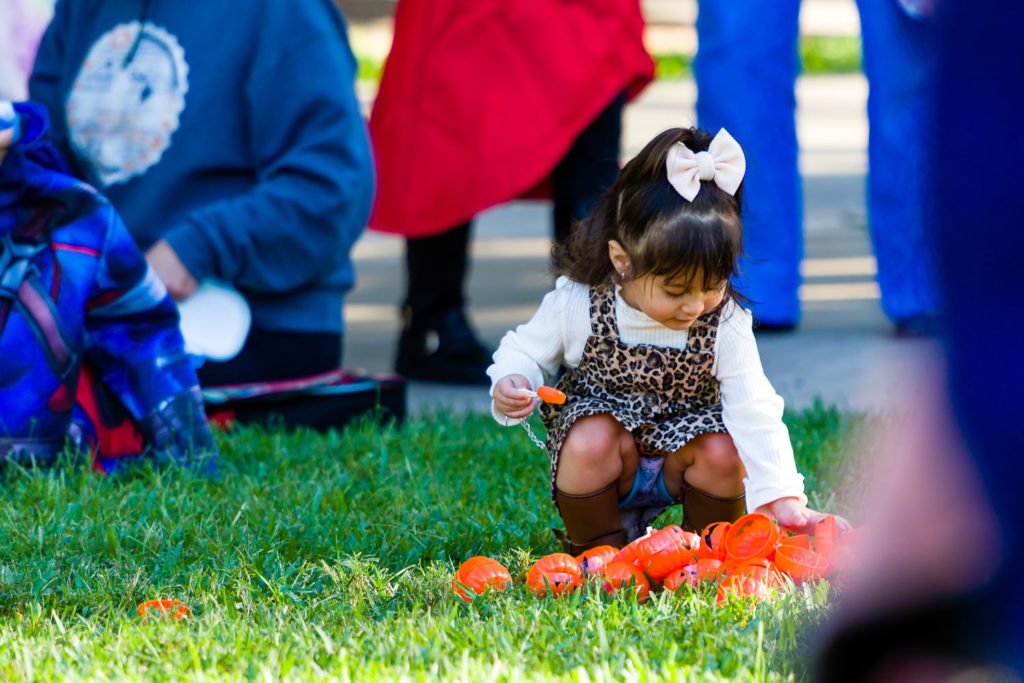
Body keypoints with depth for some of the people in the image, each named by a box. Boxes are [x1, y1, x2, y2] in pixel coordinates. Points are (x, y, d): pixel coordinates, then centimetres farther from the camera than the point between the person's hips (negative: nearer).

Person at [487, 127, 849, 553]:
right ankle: (596, 550, -7)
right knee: (591, 442, -33)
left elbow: (755, 413, -20)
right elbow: (526, 352, -2)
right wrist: (511, 386, -26)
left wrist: (784, 500, -28)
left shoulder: (725, 323, -18)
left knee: (724, 452, -28)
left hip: (683, 451, 1)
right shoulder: (576, 304, -20)